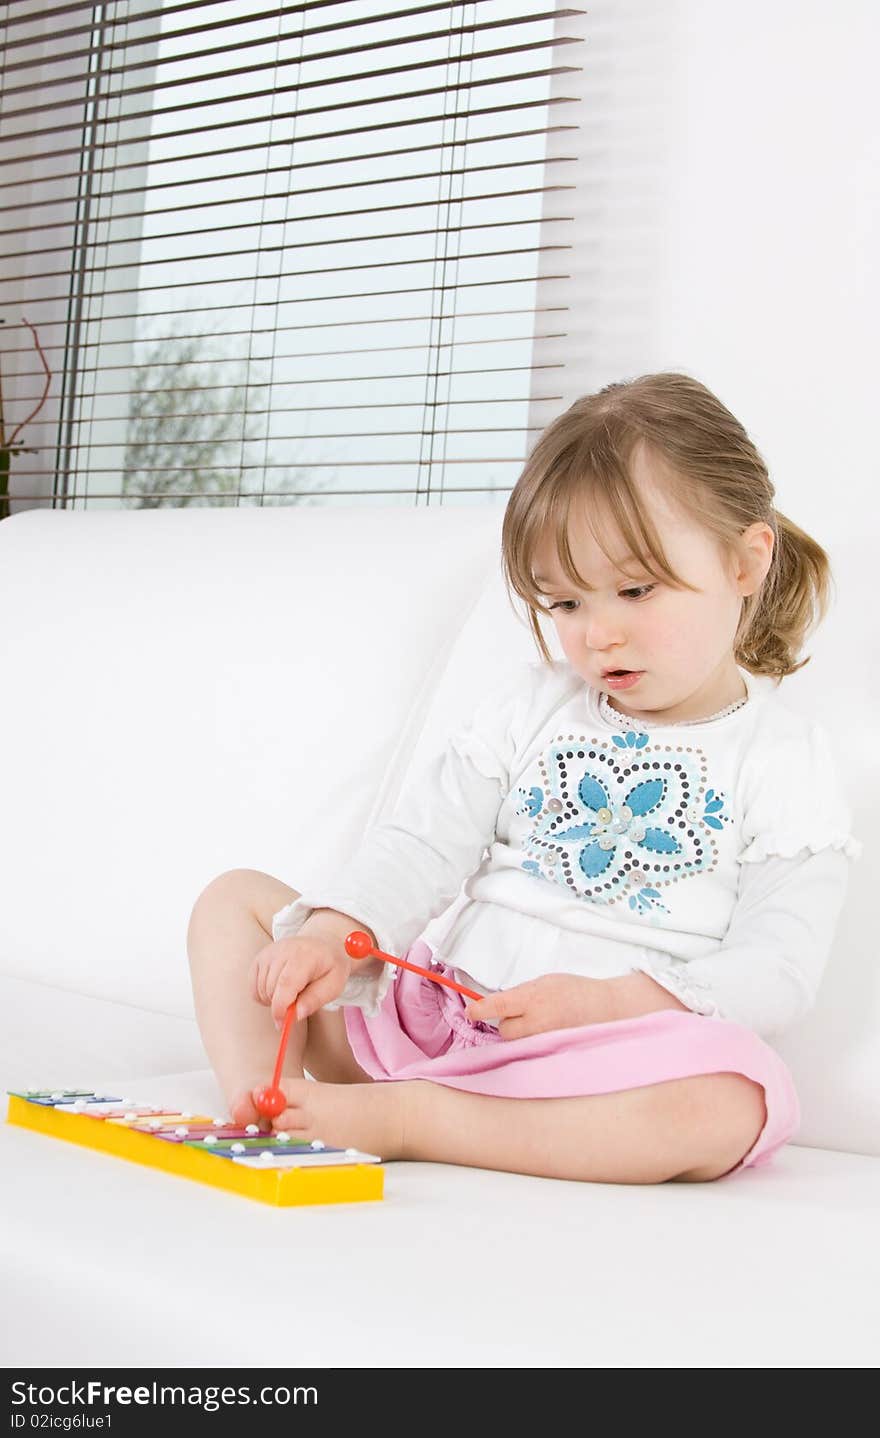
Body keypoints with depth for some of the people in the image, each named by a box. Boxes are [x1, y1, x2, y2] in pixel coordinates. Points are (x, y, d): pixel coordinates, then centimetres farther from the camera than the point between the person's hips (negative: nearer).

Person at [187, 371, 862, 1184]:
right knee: (236, 898, 1)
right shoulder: (535, 704, 13)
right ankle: (261, 1107, -22)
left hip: (618, 1045, -4)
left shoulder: (786, 763, 0)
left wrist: (602, 1003, -22)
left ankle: (400, 1117, -31)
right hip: (430, 1007, 5)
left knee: (725, 1106, -38)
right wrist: (334, 934, -15)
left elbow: (777, 973, -7)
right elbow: (426, 842, 6)